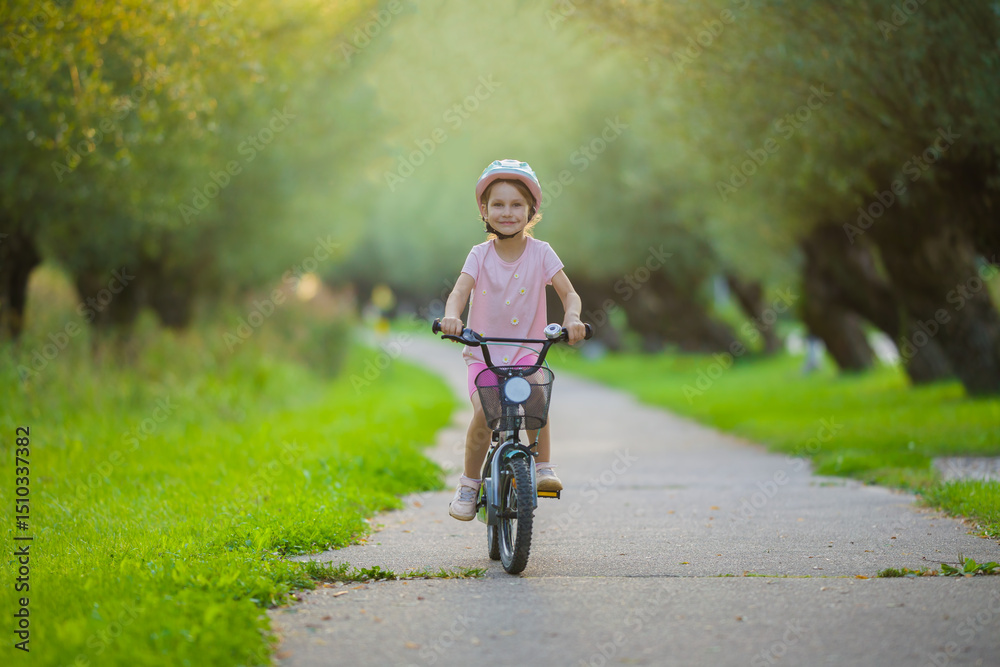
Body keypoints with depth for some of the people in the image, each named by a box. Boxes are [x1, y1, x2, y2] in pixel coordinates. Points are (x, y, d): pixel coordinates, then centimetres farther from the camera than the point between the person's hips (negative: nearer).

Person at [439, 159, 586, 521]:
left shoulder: (540, 252, -4)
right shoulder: (480, 255, -5)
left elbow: (569, 293, -9)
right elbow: (459, 291, -19)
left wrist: (572, 318, -32)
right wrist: (451, 315, -42)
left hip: (527, 350, 0)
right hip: (483, 351, 0)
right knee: (483, 413, -20)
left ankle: (543, 465, -13)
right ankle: (469, 482, 1)